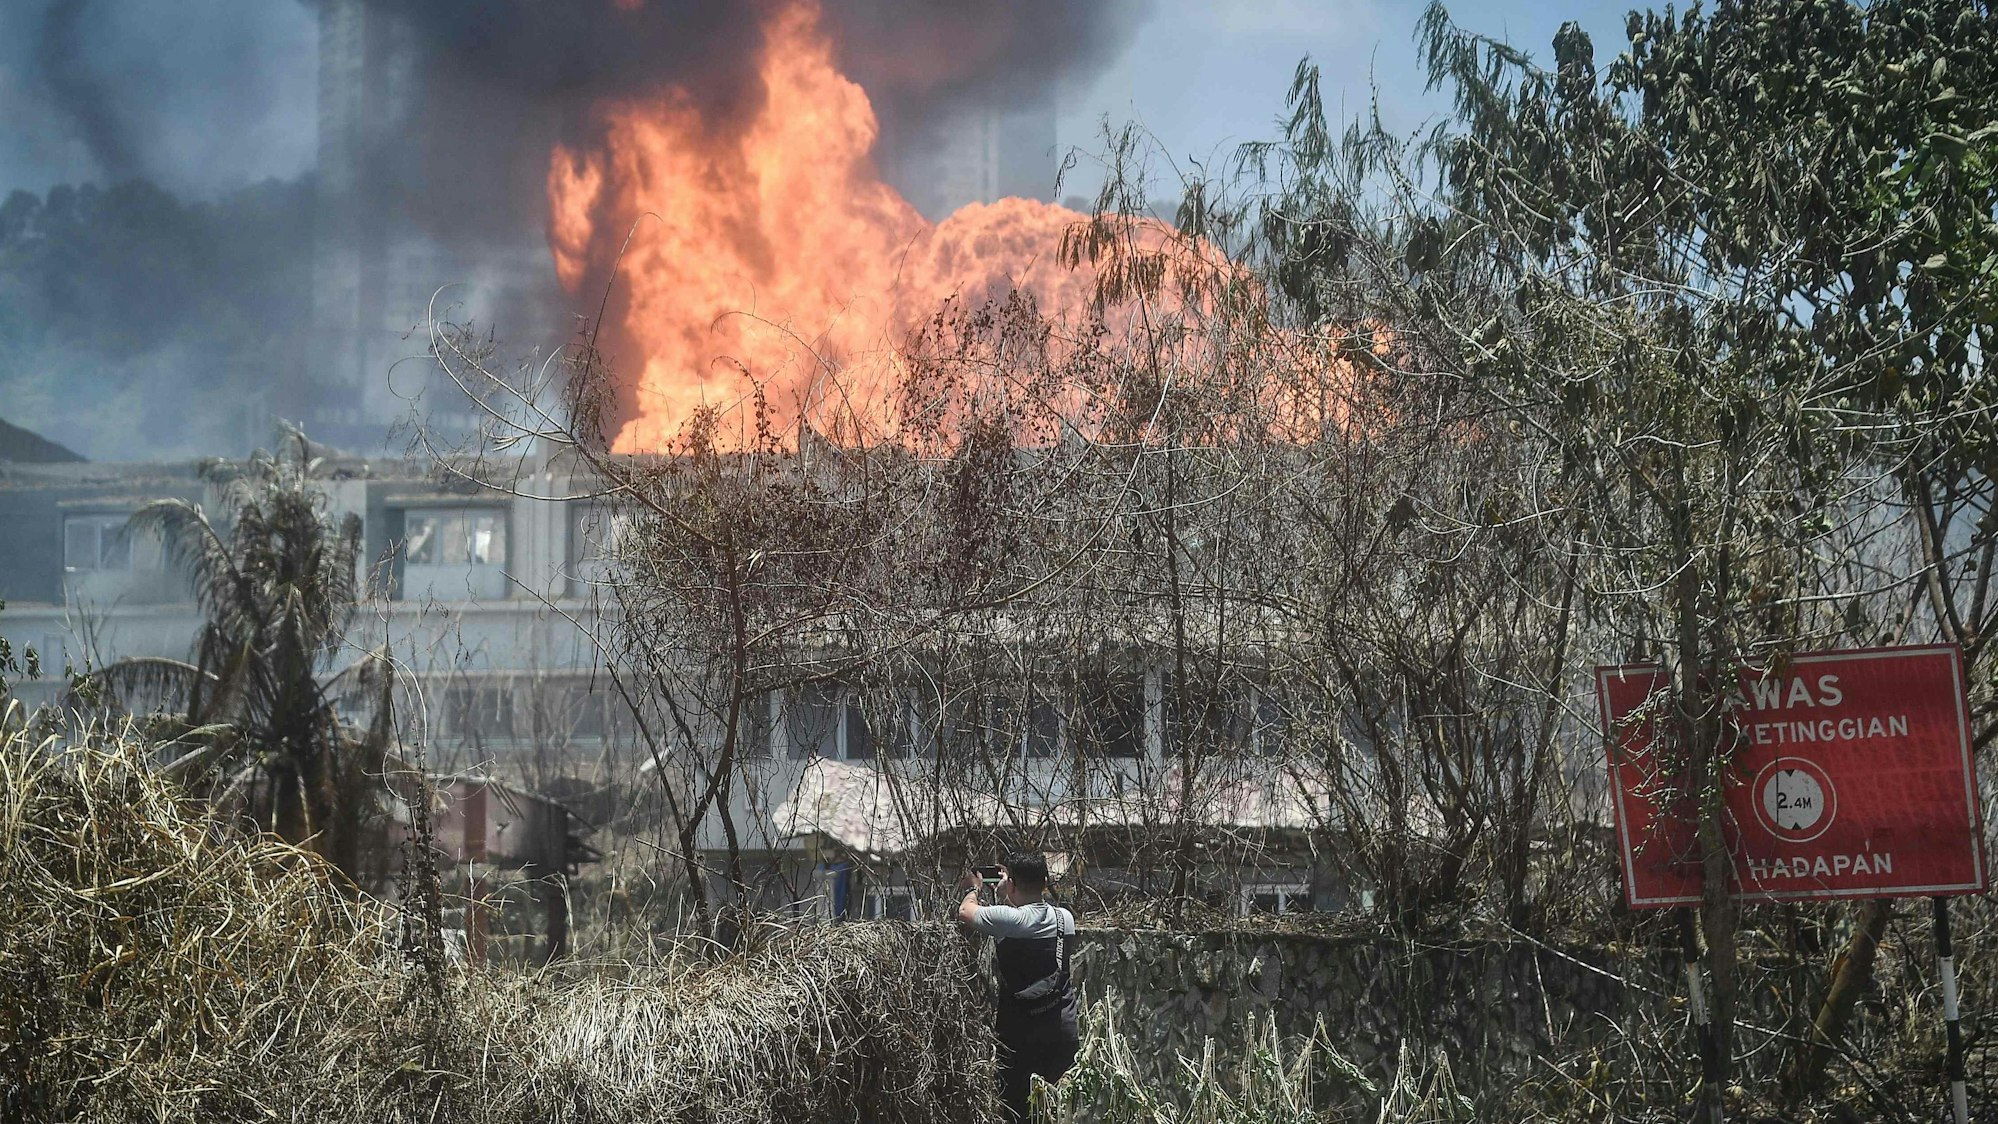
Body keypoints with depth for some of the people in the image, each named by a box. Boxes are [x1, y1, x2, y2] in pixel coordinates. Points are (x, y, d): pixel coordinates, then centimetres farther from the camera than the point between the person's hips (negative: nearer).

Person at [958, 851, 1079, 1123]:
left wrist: (972, 888, 24)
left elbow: (965, 912, 3)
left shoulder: (1009, 919, -14)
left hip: (1020, 1031, -5)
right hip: (1064, 1031, 5)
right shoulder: (1065, 918, 2)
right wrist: (1008, 895, 30)